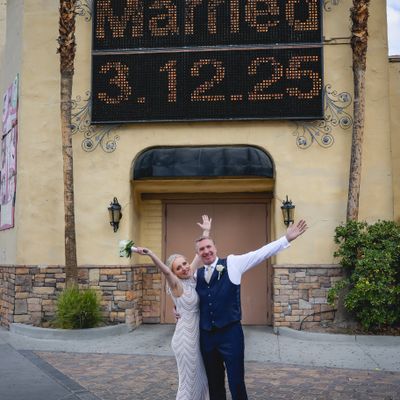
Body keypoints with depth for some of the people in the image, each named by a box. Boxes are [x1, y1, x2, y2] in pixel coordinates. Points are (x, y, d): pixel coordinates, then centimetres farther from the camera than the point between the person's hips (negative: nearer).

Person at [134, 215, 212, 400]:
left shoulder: (192, 278, 2)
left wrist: (206, 232, 14)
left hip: (197, 334, 7)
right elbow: (165, 270, -34)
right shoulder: (177, 285, -15)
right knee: (189, 381, 3)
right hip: (186, 337, -7)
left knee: (201, 378, 17)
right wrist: (150, 254, -51)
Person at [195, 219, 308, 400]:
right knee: (214, 382, 16)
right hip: (206, 335, 4)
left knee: (236, 382, 2)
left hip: (230, 333, -4)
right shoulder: (197, 275, 9)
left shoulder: (232, 263, -2)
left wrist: (286, 238, -17)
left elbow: (260, 254, -10)